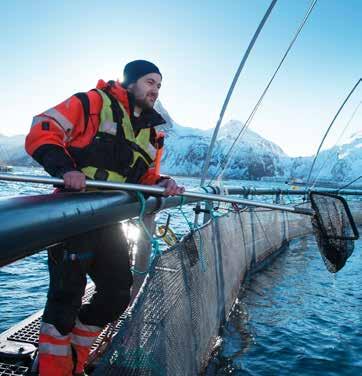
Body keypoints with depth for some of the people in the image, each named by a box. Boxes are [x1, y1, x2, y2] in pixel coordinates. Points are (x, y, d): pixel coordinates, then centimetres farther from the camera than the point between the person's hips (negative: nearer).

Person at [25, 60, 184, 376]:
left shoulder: (152, 135, 19)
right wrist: (63, 168, -26)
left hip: (108, 222, 8)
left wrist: (163, 184, -1)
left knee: (118, 296, 9)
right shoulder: (92, 103, -2)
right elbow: (42, 131, -9)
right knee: (66, 295, -5)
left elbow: (147, 178, 22)